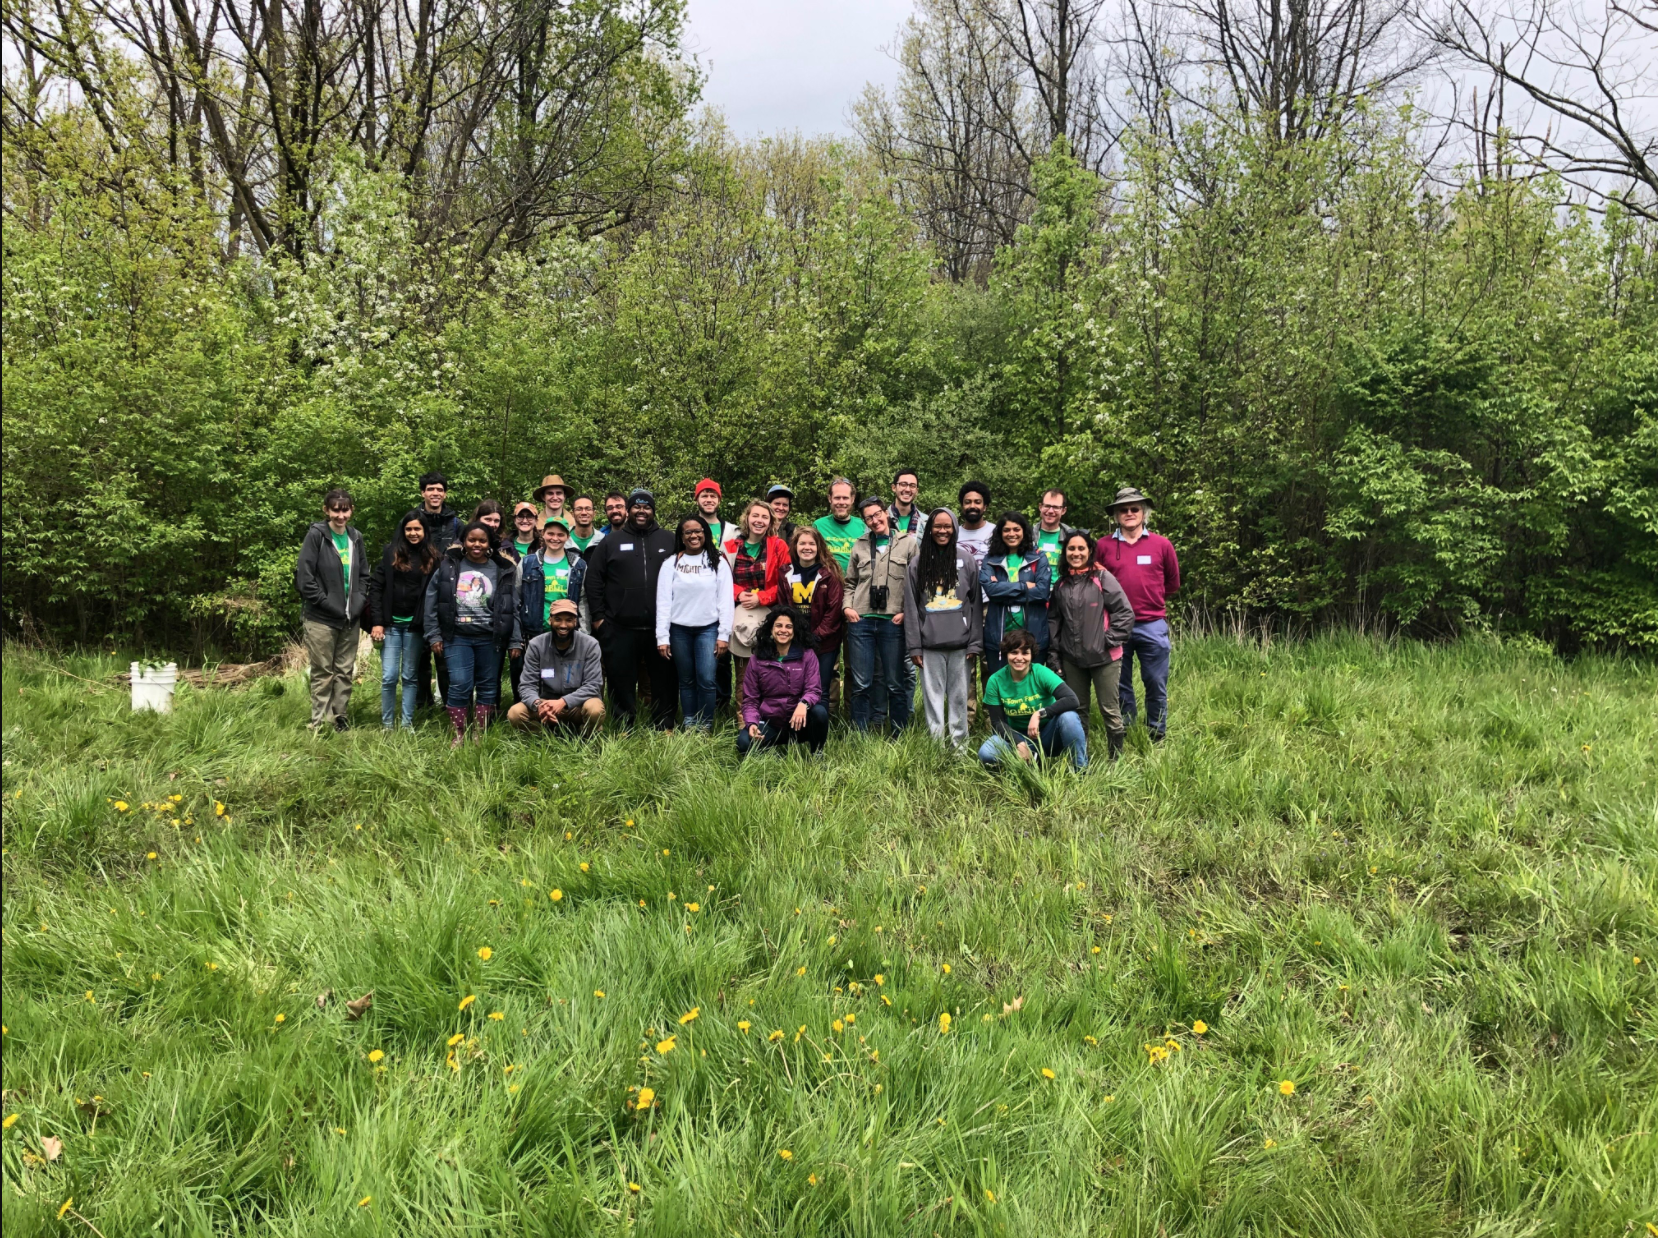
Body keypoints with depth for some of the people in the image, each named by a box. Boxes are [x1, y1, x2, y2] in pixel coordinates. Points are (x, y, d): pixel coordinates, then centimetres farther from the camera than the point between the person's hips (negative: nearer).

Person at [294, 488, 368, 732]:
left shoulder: (355, 538, 7)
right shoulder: (316, 535, -9)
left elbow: (363, 575, 15)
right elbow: (304, 577, -13)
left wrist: (359, 602, 0)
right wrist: (327, 604, -14)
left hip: (350, 620, 5)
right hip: (321, 620, -5)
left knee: (345, 673, 10)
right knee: (323, 673, 2)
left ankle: (341, 720, 20)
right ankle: (320, 725, 10)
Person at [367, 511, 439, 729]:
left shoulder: (431, 556, 3)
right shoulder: (391, 552, 1)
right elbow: (375, 587, 0)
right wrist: (377, 622, -7)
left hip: (415, 625, 1)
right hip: (391, 623, -1)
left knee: (410, 676, 8)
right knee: (389, 676, -2)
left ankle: (407, 724, 15)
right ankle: (387, 725, 10)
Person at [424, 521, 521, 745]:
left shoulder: (503, 570, 3)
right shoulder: (448, 566, 4)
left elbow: (513, 608, 3)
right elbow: (432, 601, 6)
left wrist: (515, 641, 0)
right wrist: (434, 635, 2)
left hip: (490, 639, 1)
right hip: (457, 637, -1)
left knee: (488, 687, 7)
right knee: (459, 685, -8)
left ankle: (480, 735, 18)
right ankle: (458, 735, 5)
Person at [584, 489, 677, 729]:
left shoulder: (669, 539, 8)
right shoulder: (611, 542, 8)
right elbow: (593, 580, 7)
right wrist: (598, 616, 1)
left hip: (661, 626, 0)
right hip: (620, 628, 0)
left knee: (664, 680, 6)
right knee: (621, 680, 6)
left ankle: (664, 728, 16)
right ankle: (623, 730, 17)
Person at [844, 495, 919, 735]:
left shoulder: (909, 543, 4)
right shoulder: (860, 546, 13)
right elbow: (850, 582, 19)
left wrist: (906, 611, -6)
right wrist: (847, 607, 3)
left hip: (893, 622, -2)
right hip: (860, 620, 2)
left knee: (896, 684, 5)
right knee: (861, 684, 3)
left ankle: (899, 736, 14)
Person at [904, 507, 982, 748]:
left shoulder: (967, 561, 5)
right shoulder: (918, 563, 7)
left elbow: (976, 604, 5)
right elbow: (911, 607, 5)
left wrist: (975, 642, -1)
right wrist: (914, 646, 0)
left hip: (960, 642, 0)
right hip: (929, 643, 0)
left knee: (959, 696, 4)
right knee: (933, 695, 2)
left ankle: (960, 744, 12)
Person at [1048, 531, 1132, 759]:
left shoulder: (1102, 577, -5)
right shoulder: (1061, 583, 9)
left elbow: (1125, 612, -7)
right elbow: (1054, 621, 13)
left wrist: (1110, 640, -11)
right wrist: (1054, 656, 9)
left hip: (1103, 658, -4)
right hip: (1071, 659, 4)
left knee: (1109, 709, 2)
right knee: (1076, 709, 13)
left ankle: (1117, 759, 12)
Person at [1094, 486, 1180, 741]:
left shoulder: (1162, 544, 2)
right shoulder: (1104, 545, 2)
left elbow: (1173, 582, 15)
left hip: (1152, 626, -1)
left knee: (1156, 684, 4)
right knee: (1119, 684, 10)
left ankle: (1157, 737, 16)